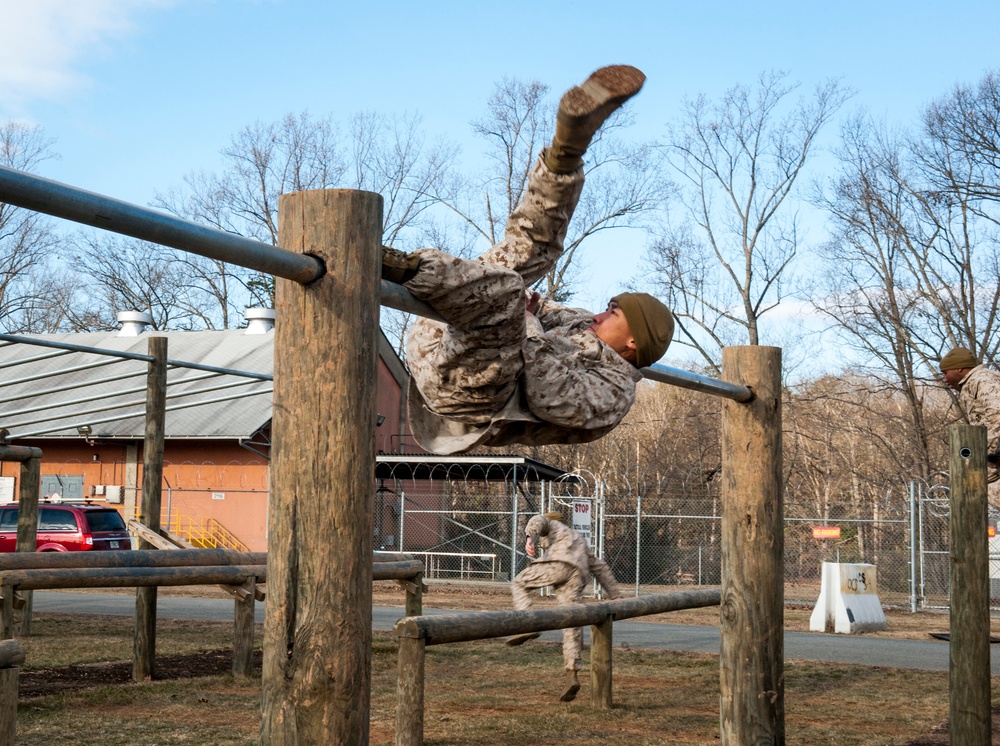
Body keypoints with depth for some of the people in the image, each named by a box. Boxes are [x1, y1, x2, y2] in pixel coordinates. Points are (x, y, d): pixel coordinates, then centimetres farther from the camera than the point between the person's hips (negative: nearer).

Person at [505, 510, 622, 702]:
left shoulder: (549, 525, 29)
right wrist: (615, 597, 38)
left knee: (519, 584, 15)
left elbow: (536, 522, 2)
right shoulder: (579, 540, 45)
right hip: (577, 575, 5)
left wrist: (530, 538, -18)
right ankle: (572, 675, -10)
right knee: (571, 625, 1)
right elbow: (600, 568, 40)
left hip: (558, 564, -5)